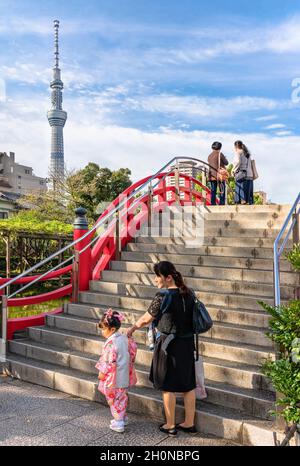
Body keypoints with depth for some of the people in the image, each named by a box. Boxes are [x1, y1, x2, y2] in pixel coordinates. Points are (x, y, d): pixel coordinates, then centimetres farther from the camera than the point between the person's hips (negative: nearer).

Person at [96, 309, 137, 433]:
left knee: (114, 399, 7)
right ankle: (123, 417, 34)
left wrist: (102, 373, -11)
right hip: (124, 376, 8)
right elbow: (132, 351, 11)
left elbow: (110, 362, -24)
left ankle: (118, 422, 15)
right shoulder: (124, 338, 0)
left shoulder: (111, 343, -24)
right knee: (122, 397, 21)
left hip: (114, 378, -8)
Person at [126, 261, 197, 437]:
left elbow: (146, 318, -8)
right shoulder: (188, 294, 0)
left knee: (168, 386, 10)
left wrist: (132, 329, 9)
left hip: (169, 344, -6)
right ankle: (189, 423, 28)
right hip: (187, 343, 6)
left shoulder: (163, 296, -17)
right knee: (188, 384, 16)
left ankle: (170, 426, 22)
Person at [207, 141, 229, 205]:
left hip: (212, 176, 5)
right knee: (222, 191, -1)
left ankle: (213, 204, 2)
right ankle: (222, 204, -5)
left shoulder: (209, 156, 11)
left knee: (213, 191, 5)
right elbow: (226, 163, 1)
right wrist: (224, 158, 19)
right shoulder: (220, 154, -6)